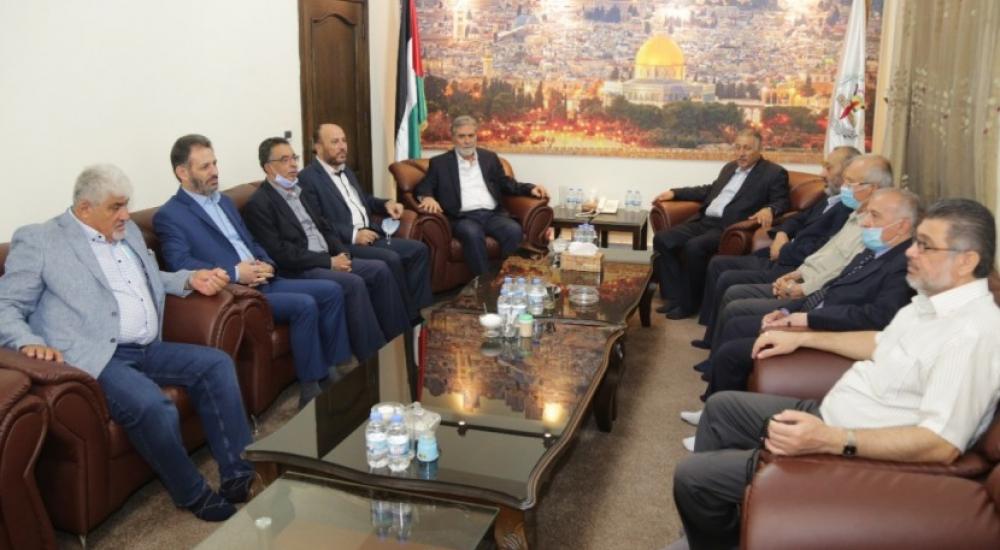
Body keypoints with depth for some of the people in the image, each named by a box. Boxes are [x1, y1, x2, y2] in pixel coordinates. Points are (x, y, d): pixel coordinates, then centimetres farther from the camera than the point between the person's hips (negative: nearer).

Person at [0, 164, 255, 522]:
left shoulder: (129, 232, 20)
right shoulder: (38, 240, -1)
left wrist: (190, 280, 13)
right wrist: (29, 342, -23)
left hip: (148, 349, 8)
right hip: (96, 357, -8)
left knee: (217, 364, -8)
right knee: (153, 407, -31)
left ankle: (239, 474, -8)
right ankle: (193, 493, -8)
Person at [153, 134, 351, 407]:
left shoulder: (224, 201, 20)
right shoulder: (168, 216, -5)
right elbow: (181, 265, -18)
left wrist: (266, 264, 0)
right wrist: (236, 273, -22)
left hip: (262, 281, 8)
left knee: (331, 291, -5)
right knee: (304, 305, -27)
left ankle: (329, 370, 3)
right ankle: (311, 389, -16)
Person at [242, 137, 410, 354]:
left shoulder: (296, 192, 17)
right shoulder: (258, 204, -11)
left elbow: (323, 227, 20)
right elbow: (280, 253, -19)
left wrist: (342, 253, -1)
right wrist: (329, 261, -18)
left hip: (326, 260, 9)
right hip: (298, 270, -9)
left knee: (380, 269, -5)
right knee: (354, 283, -28)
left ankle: (397, 338, 0)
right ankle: (373, 354, -19)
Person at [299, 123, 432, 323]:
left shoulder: (346, 170, 20)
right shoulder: (307, 178, -8)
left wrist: (386, 203, 12)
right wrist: (352, 235, -22)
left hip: (369, 235, 9)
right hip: (342, 243, -9)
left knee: (419, 249, -4)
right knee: (391, 259, -28)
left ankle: (418, 311, -5)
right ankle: (407, 316, -13)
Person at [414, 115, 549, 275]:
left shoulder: (490, 157, 20)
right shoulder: (440, 162, 12)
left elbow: (506, 183, 21)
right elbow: (422, 188, 7)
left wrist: (530, 189, 3)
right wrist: (427, 197, -18)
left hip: (493, 214, 3)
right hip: (463, 217, -2)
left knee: (514, 230, -29)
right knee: (472, 233, -37)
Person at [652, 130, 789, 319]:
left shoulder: (774, 173, 3)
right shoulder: (729, 167, 23)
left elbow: (782, 202, -3)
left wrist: (769, 210, -27)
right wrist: (675, 192, 25)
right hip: (704, 221, 7)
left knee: (694, 247, -32)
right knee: (662, 239, -12)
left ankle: (690, 303, -13)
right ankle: (676, 297, -7)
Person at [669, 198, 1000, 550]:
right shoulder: (933, 299, 6)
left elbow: (941, 444, -31)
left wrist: (830, 440, -38)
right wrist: (801, 337, 20)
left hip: (856, 454, -10)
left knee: (690, 476, -11)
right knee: (720, 406, 20)